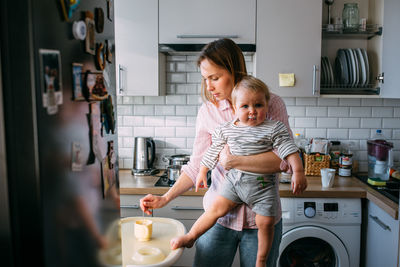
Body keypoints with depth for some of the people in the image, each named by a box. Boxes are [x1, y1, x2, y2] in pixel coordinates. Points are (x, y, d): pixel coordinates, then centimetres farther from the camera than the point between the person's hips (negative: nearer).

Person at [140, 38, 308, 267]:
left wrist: (234, 161, -20)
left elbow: (284, 159, -16)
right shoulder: (208, 111, -1)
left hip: (261, 218, -1)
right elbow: (197, 165, 1)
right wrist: (166, 198, -7)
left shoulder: (271, 104, -8)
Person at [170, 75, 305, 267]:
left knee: (265, 222, -1)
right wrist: (202, 172, 20)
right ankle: (190, 237, 13)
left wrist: (298, 172, -19)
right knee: (217, 208, -5)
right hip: (234, 178, 2)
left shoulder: (274, 129, -5)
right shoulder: (226, 130, 4)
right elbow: (213, 152, 14)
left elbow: (289, 150, -8)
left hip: (262, 183, -2)